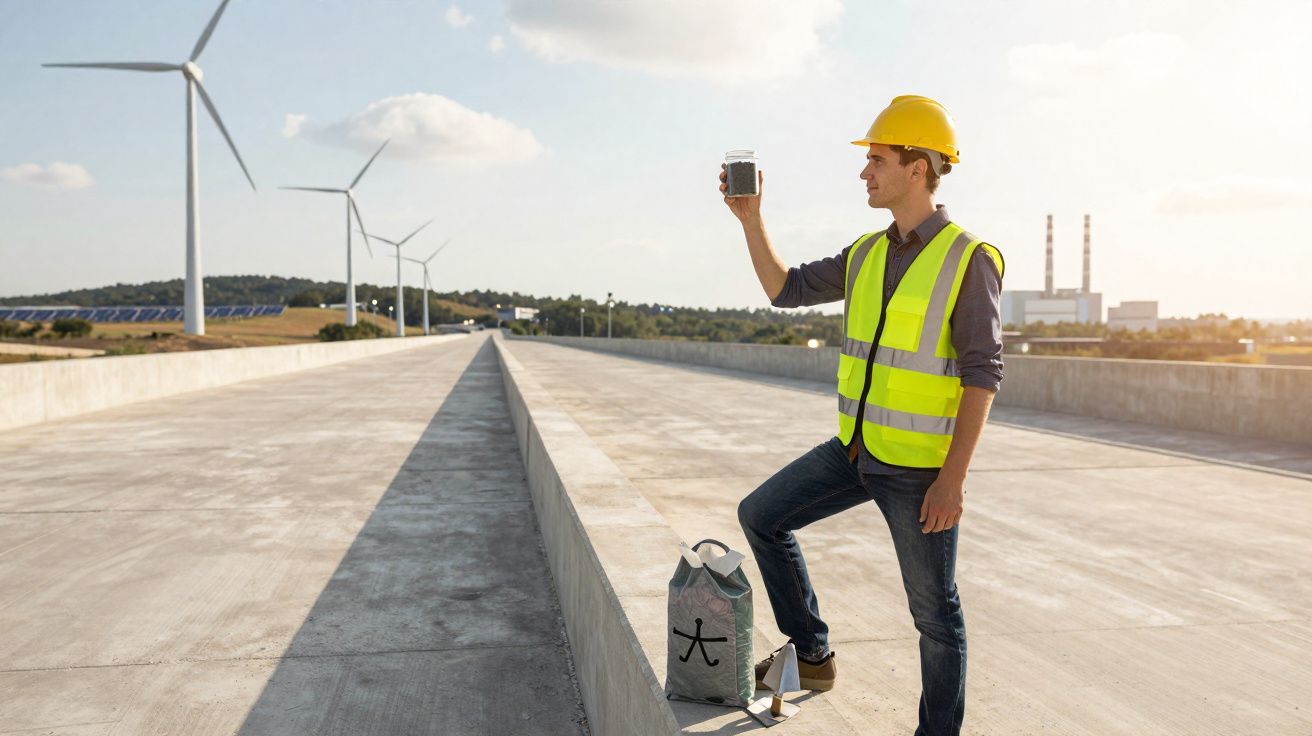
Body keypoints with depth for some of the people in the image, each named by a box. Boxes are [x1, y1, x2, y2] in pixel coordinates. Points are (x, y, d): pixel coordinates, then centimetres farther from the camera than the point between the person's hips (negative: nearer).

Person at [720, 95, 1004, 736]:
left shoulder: (969, 259, -13)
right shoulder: (867, 255, 7)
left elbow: (982, 374, -16)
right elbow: (785, 289, 11)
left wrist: (953, 478, -21)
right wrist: (750, 219, -1)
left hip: (920, 467, -7)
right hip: (856, 449, 7)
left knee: (934, 611, 6)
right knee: (760, 516, 7)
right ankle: (812, 655, 19)